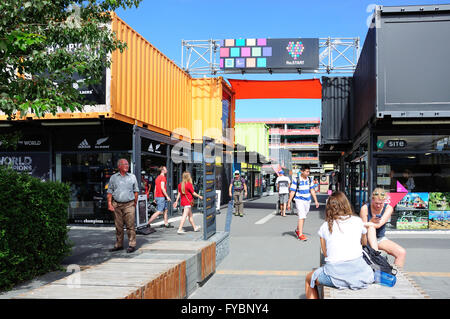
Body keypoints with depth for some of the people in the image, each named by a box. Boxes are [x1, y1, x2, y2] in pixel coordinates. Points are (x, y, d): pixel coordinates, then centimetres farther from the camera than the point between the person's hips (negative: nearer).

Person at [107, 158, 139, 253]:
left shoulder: (132, 177, 9)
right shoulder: (113, 177, 9)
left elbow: (136, 191, 12)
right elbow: (109, 192, 9)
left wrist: (135, 203, 7)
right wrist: (109, 204, -1)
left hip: (129, 204, -1)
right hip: (117, 205, 1)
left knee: (130, 225, -6)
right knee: (118, 226, 7)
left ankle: (132, 245, -1)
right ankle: (119, 245, 16)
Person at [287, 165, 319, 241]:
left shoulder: (309, 179, 4)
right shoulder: (296, 180, -12)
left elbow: (312, 190, 10)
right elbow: (292, 192, -9)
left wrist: (316, 201, 7)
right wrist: (289, 203, -8)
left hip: (307, 200, 5)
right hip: (299, 200, -5)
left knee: (303, 217, 14)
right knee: (302, 217, -14)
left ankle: (297, 230, 34)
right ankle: (300, 235, -11)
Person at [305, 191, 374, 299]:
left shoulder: (324, 227, 8)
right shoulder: (358, 221, 11)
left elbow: (325, 253, 12)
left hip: (335, 272, -1)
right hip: (358, 270, 2)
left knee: (309, 279, 27)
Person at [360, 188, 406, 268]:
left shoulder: (388, 208, -8)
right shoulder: (365, 208, -13)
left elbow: (379, 225, -23)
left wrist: (366, 224, -33)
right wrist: (371, 222, -31)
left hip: (381, 239, 3)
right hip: (368, 239, -2)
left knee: (402, 253, -17)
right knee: (371, 227, -35)